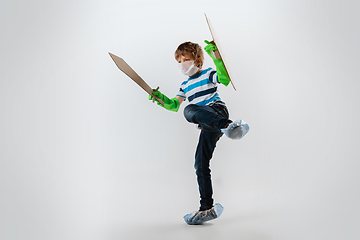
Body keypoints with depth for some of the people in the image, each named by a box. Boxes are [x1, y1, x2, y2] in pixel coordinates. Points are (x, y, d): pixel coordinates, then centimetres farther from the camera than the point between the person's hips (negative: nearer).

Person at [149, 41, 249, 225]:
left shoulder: (208, 74, 6)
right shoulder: (185, 86, 27)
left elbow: (225, 79, -14)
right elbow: (174, 105, 24)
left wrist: (215, 56, -24)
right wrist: (161, 99, 6)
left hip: (217, 110, -7)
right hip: (208, 126, 7)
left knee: (190, 111, -37)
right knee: (200, 164, 4)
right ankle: (207, 208, 11)